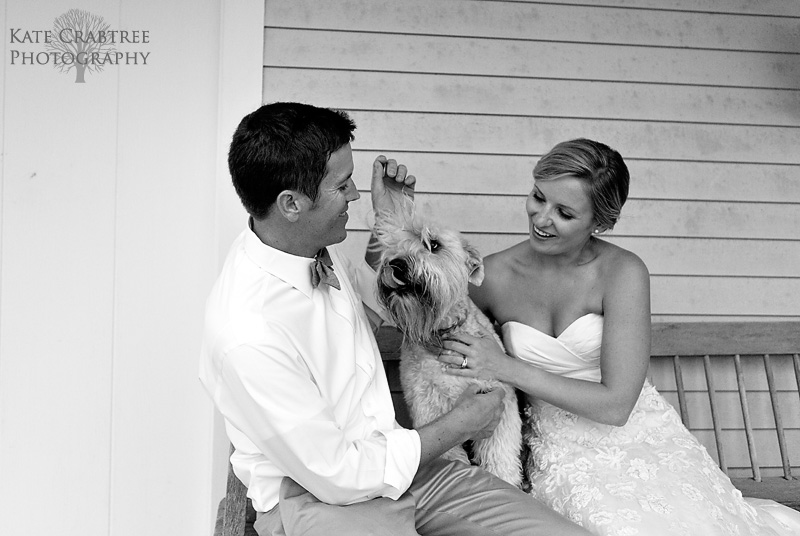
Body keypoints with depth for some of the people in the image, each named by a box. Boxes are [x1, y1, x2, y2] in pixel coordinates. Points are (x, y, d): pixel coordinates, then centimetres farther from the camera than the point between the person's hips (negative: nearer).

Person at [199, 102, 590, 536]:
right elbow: (336, 476, -19)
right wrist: (458, 426, -9)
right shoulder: (246, 334, -26)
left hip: (390, 458, 7)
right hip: (316, 499, -6)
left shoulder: (317, 249, -1)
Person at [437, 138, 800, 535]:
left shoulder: (623, 273, -11)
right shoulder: (493, 275, -4)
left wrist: (506, 367, -18)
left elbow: (615, 404, -14)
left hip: (638, 434, 0)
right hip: (564, 453, 0)